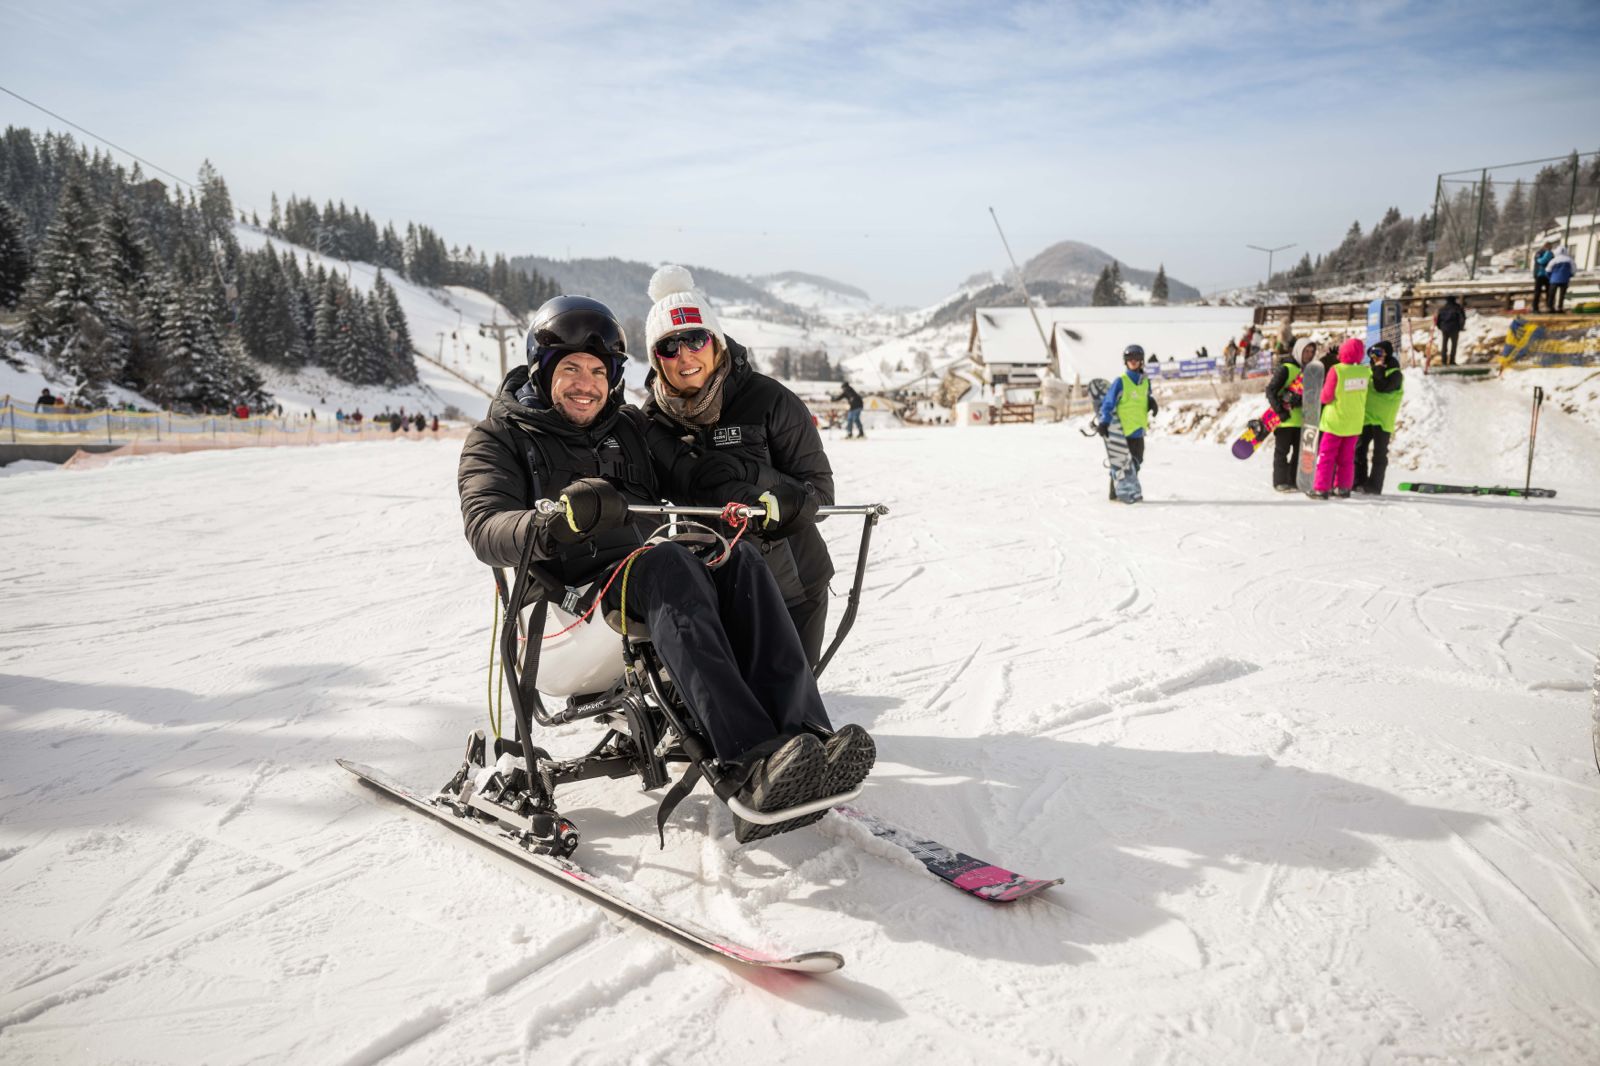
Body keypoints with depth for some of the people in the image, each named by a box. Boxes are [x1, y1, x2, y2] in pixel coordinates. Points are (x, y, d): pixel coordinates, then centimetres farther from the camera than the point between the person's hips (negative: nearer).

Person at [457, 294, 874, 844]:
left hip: (660, 572, 4)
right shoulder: (499, 438, 11)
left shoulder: (632, 427, 25)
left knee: (738, 559, -27)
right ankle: (750, 764, -52)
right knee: (664, 562, -36)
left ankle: (805, 739, -44)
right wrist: (554, 524, -31)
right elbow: (486, 530, -8)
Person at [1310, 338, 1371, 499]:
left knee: (1326, 456, 3)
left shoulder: (1336, 370, -19)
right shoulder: (1366, 371, -6)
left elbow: (1326, 397, -15)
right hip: (1355, 423, 4)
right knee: (1347, 457, 15)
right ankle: (1343, 488, 18)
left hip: (1334, 421, -4)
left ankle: (1321, 488, 1)